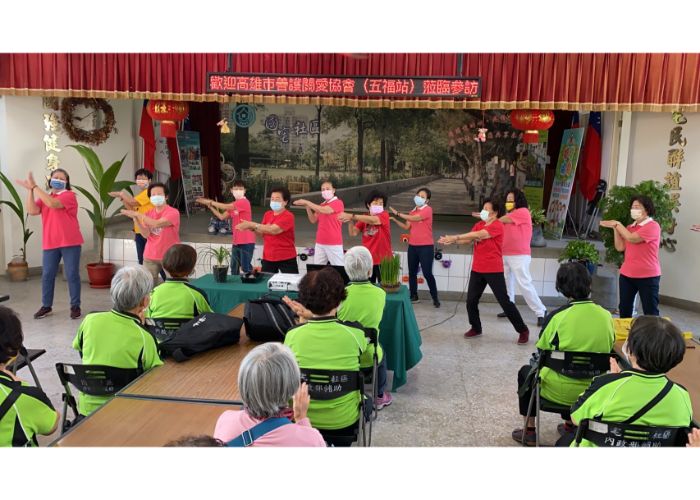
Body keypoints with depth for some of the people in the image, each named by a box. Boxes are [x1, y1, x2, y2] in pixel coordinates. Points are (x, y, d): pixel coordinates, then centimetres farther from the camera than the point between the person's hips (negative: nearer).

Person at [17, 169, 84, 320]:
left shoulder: (69, 195, -4)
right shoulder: (44, 197, 14)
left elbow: (53, 203, -22)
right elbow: (32, 211, -3)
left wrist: (35, 186, -19)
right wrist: (30, 190, -11)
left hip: (70, 242, -5)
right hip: (50, 244, 5)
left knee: (72, 274, 0)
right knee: (47, 275, 7)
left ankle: (75, 306, 8)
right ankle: (46, 306, 17)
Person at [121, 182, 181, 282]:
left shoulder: (173, 212, -10)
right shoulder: (148, 214, 8)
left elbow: (157, 224, -26)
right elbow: (146, 234, -4)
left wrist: (138, 214, -24)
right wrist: (136, 219, -16)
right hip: (150, 256, 5)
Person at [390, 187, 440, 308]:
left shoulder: (428, 209, -10)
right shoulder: (412, 211, 13)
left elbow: (414, 218, -21)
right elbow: (407, 227, 11)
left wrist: (397, 213, -15)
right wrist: (395, 220, -1)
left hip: (426, 247, -7)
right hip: (412, 246, 7)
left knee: (427, 273, -6)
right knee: (412, 272, 10)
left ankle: (435, 298, 7)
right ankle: (413, 296, 22)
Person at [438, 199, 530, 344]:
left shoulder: (497, 225, -13)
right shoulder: (479, 224, 10)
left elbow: (477, 235, -24)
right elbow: (468, 239, -2)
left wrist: (456, 237, -23)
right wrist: (452, 240, -18)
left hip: (494, 270, -6)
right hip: (477, 269, 7)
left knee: (504, 301, -2)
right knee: (471, 300, 5)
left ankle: (523, 330, 12)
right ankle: (476, 328, 24)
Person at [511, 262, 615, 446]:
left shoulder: (557, 316, -18)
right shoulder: (606, 316, -7)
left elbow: (542, 352, -6)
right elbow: (608, 350, 7)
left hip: (560, 392, -4)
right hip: (594, 390, 4)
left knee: (526, 371, 26)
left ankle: (529, 430, 29)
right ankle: (569, 425, 42)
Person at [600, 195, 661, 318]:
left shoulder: (653, 226, -10)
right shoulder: (630, 227, 12)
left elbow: (632, 238, -22)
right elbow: (620, 247, 5)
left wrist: (617, 224, -12)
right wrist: (615, 228, -3)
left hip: (648, 276, -7)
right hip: (627, 274, 7)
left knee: (651, 312, 1)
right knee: (624, 310, 10)